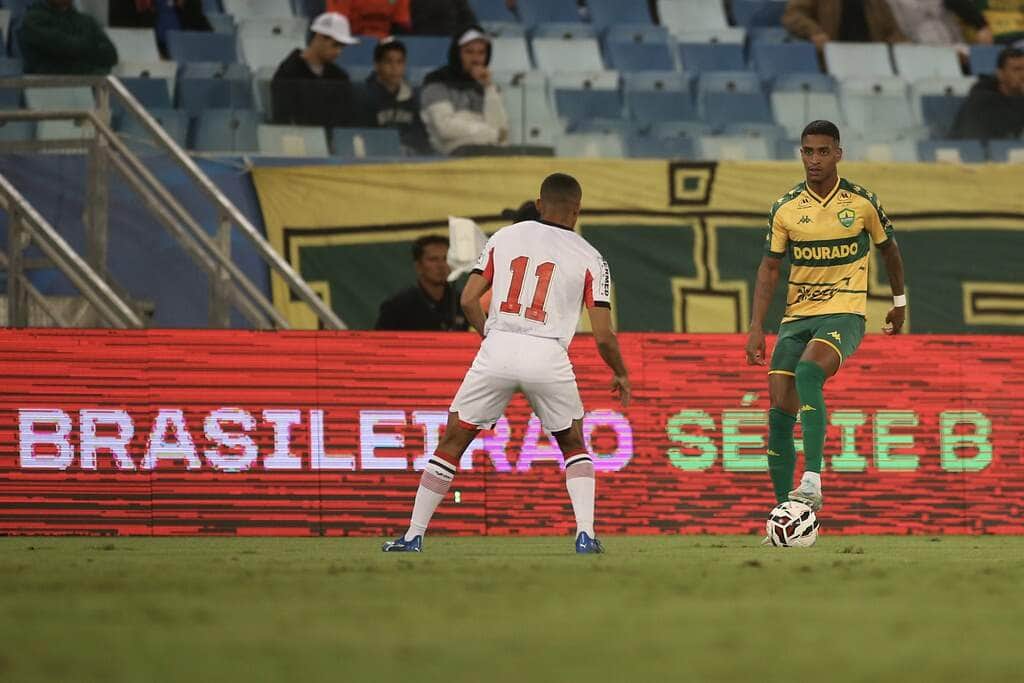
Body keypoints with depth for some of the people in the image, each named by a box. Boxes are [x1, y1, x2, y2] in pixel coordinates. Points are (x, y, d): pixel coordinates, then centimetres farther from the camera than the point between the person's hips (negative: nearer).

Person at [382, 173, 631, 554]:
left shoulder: (505, 237, 11)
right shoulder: (589, 258, 5)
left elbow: (469, 300, 9)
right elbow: (602, 335, 1)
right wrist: (621, 375, 19)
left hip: (497, 350, 1)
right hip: (549, 357, -1)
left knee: (453, 442, 11)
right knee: (573, 444, 21)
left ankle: (413, 537, 8)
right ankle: (586, 534, 6)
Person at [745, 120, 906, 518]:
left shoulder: (862, 202, -2)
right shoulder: (785, 208, 2)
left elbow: (888, 248, 15)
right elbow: (769, 268, 5)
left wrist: (899, 302, 22)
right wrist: (757, 327, -4)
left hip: (845, 314, -4)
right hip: (797, 317, 4)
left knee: (808, 371, -33)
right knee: (779, 413, -6)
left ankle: (812, 481, -38)